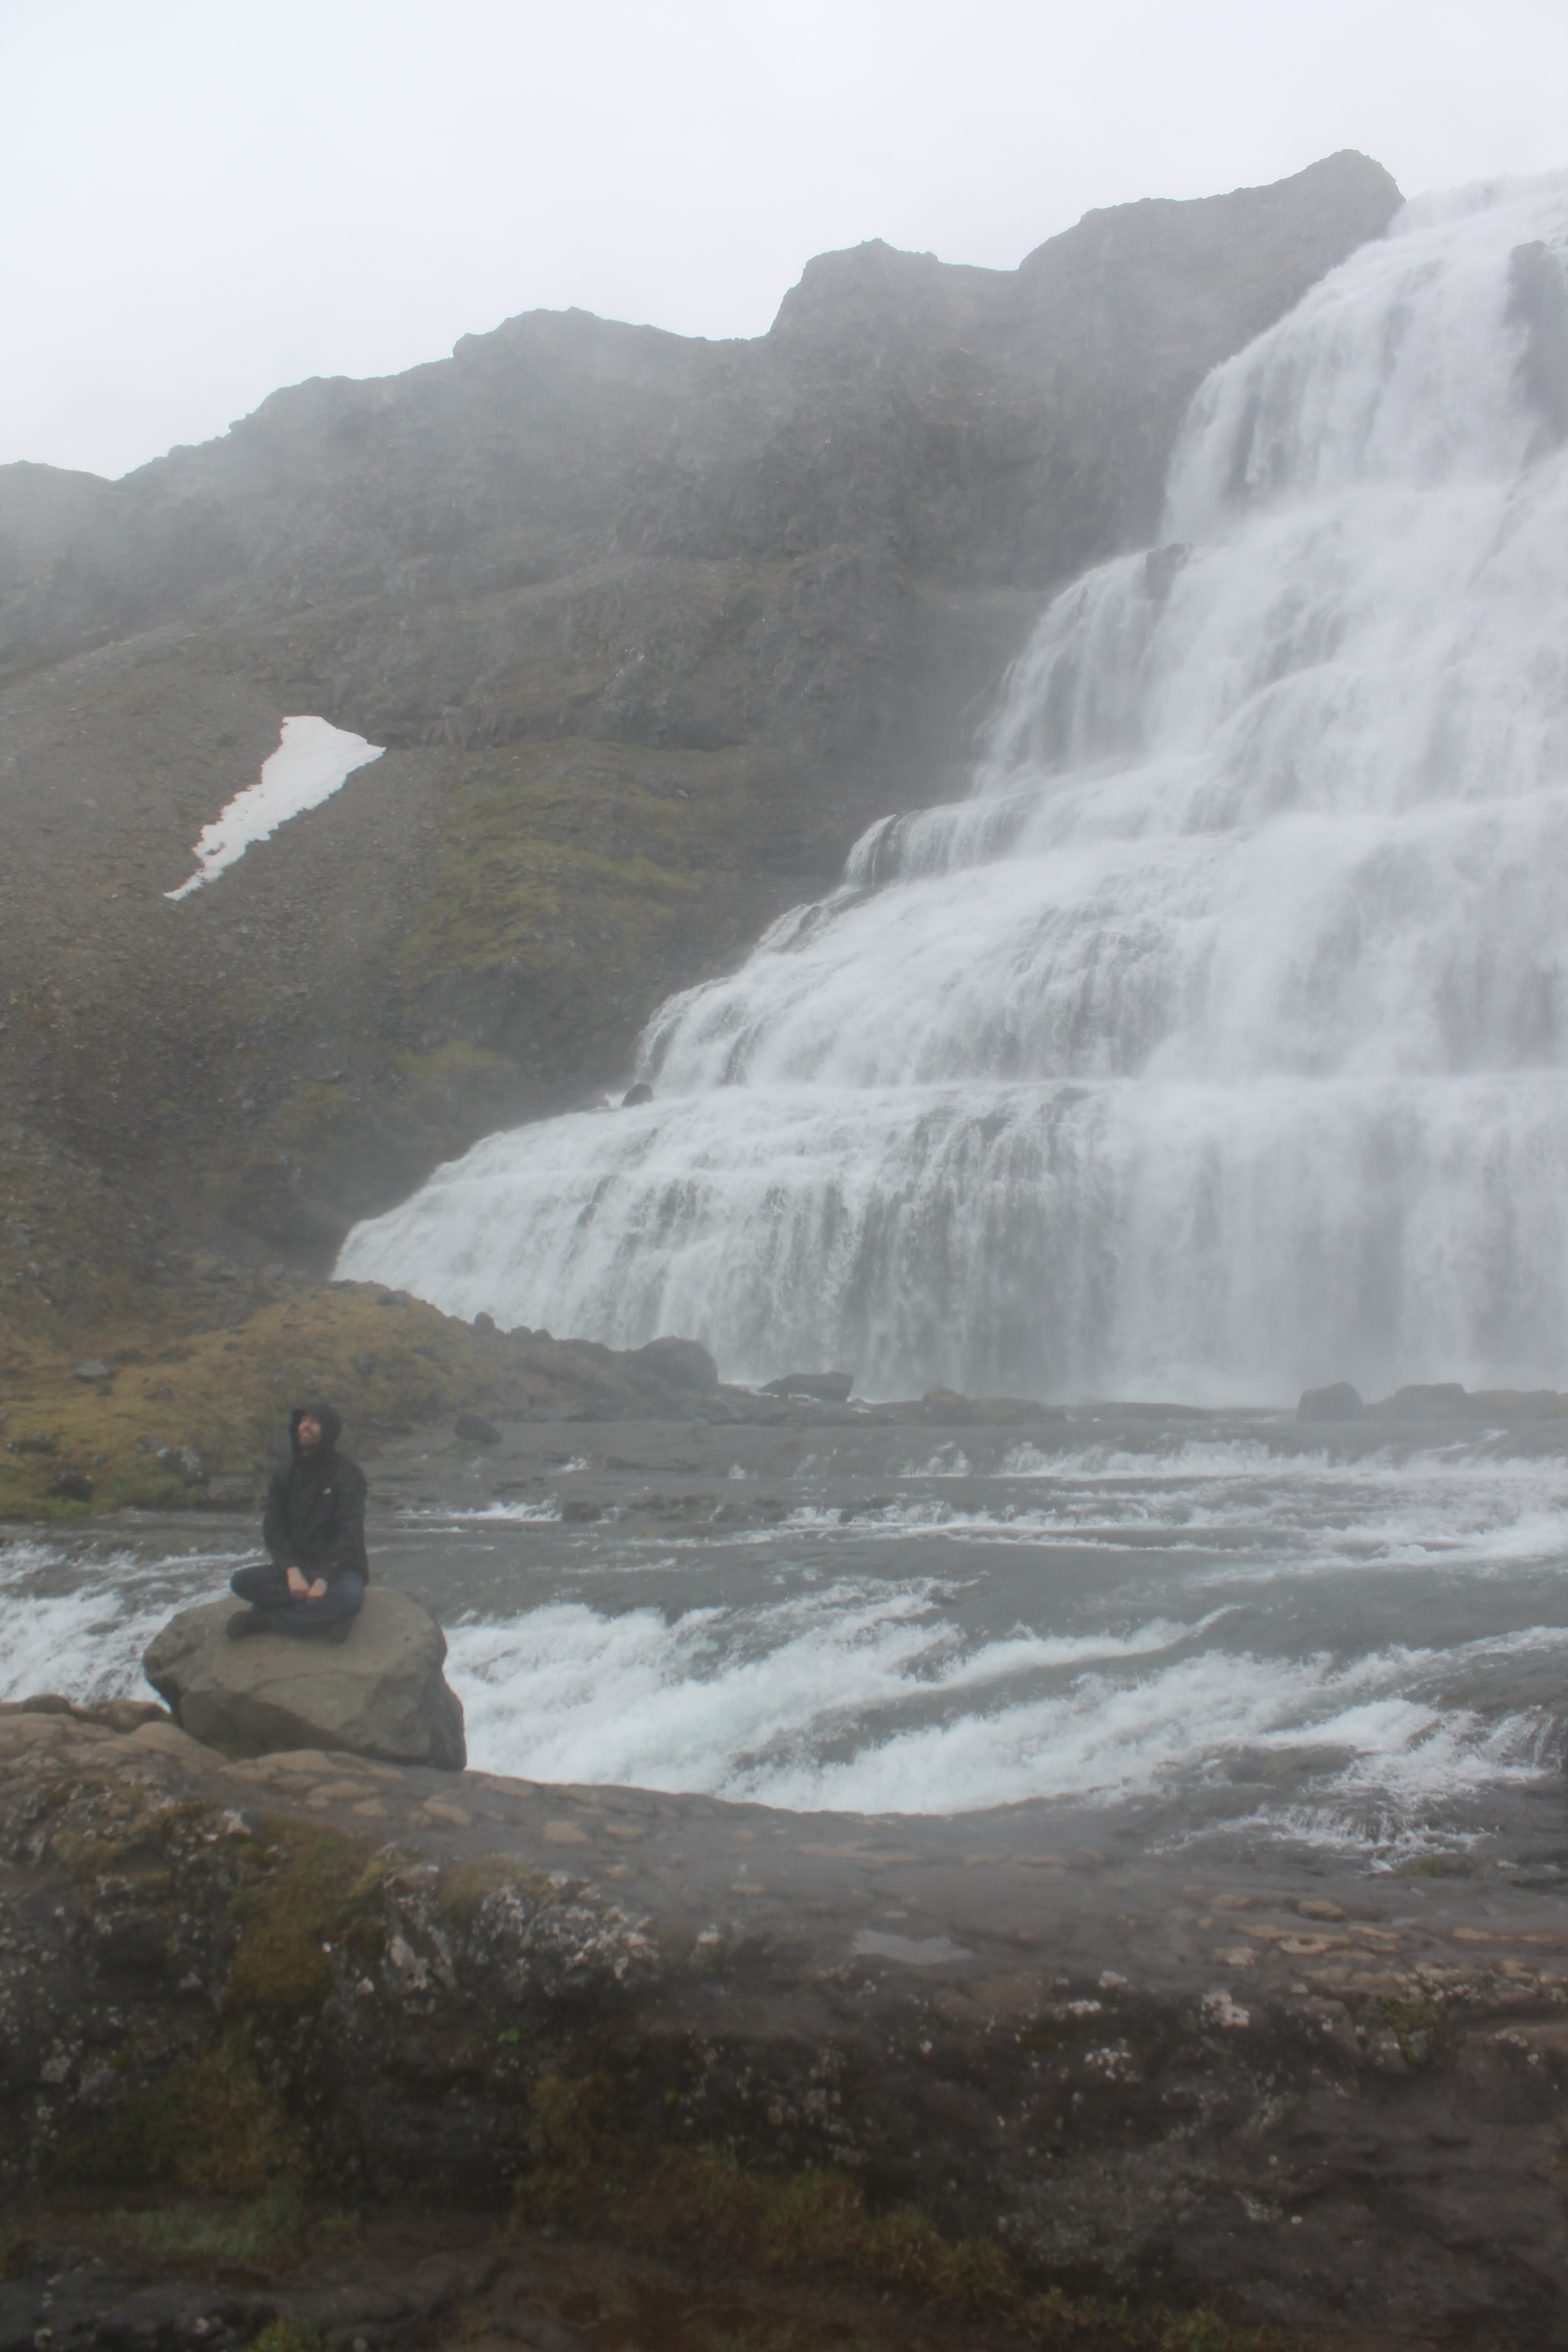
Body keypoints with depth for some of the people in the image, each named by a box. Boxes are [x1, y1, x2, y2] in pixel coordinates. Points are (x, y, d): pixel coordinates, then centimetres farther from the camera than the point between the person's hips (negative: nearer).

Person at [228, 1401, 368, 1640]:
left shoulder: (348, 1474, -5)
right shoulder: (285, 1474, 8)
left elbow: (349, 1534, -13)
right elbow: (273, 1529, 0)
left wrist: (324, 1578, -25)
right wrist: (292, 1571, -18)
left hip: (338, 1568, -4)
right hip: (296, 1567, 4)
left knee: (350, 1597, -38)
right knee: (241, 1581, -22)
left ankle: (263, 1620, -22)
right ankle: (324, 1613, -23)